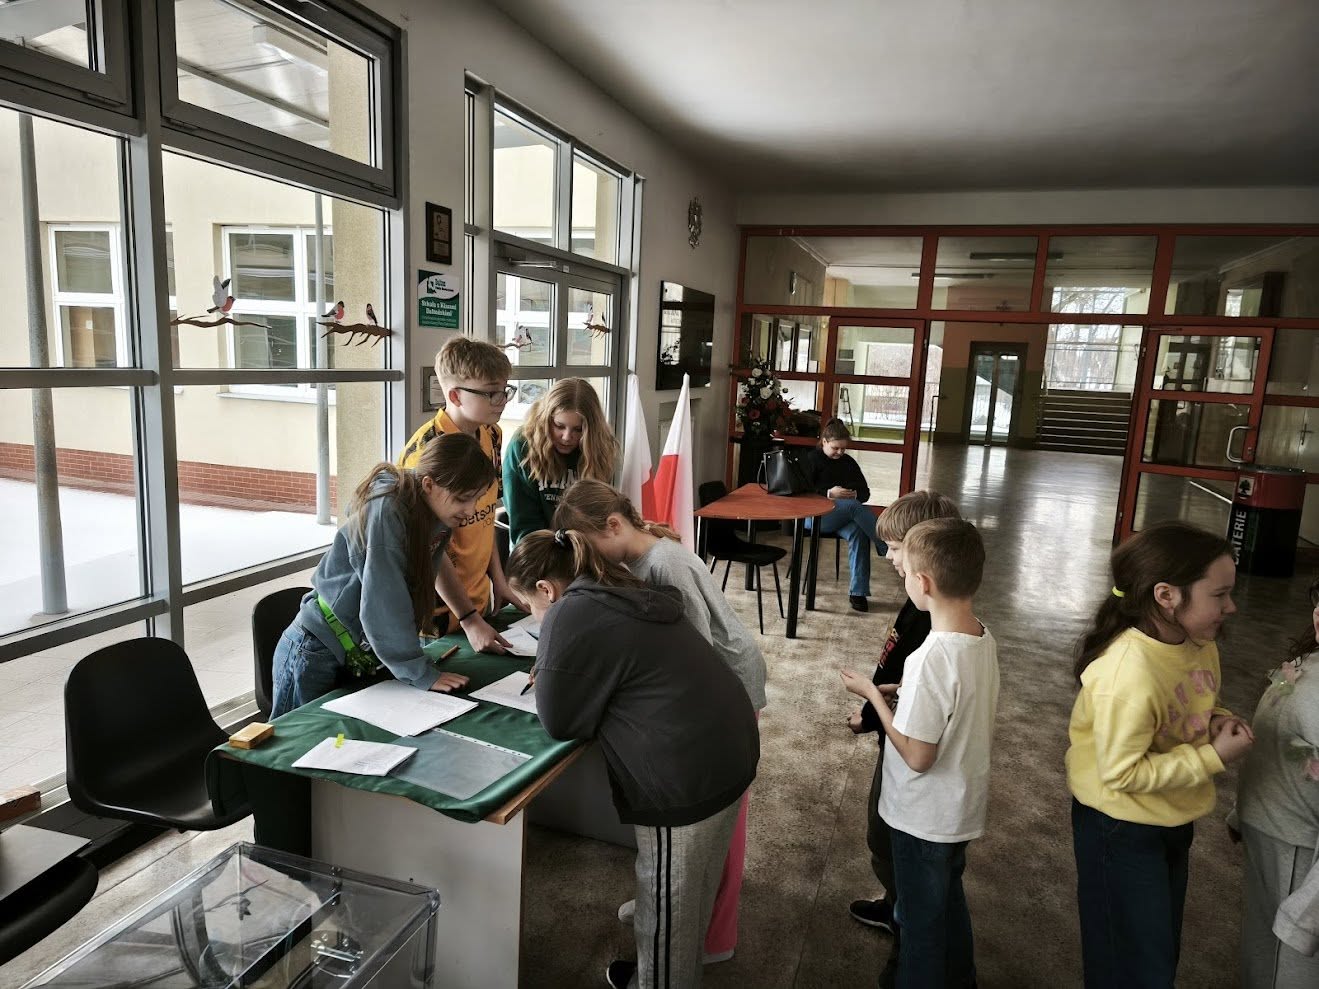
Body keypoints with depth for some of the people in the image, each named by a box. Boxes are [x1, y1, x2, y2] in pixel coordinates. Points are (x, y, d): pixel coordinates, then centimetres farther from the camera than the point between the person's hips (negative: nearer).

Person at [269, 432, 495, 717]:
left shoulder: (436, 516, -4)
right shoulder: (386, 512, -27)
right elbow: (382, 603, -27)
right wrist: (421, 674, -22)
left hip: (359, 655, 7)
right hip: (316, 655, -7)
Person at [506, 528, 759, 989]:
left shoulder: (569, 615, -14)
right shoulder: (622, 595, 13)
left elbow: (559, 721, -8)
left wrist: (549, 677, 11)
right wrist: (554, 674, 17)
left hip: (687, 772, -9)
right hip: (729, 747, 9)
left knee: (667, 900, 15)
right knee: (691, 892, 28)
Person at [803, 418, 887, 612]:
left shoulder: (848, 463, 18)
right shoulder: (812, 459, 4)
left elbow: (865, 492, 17)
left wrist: (854, 494, -7)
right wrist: (829, 493, -19)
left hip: (842, 516, 4)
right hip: (815, 515, -4)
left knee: (858, 532, -32)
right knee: (854, 507, -33)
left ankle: (857, 592, -33)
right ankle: (891, 550, -30)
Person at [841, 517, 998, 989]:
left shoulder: (931, 659, -34)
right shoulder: (984, 640, -8)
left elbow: (917, 756, -27)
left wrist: (873, 694, -17)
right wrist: (905, 691, 2)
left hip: (924, 818, -8)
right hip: (962, 808, 8)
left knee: (920, 915, 16)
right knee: (948, 897, 30)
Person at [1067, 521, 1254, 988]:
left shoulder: (1199, 643, -8)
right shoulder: (1129, 673, -34)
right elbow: (1122, 772, -27)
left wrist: (1215, 721, -10)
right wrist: (1212, 758, -23)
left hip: (1173, 821, 8)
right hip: (1122, 831, -8)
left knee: (1163, 951, 26)